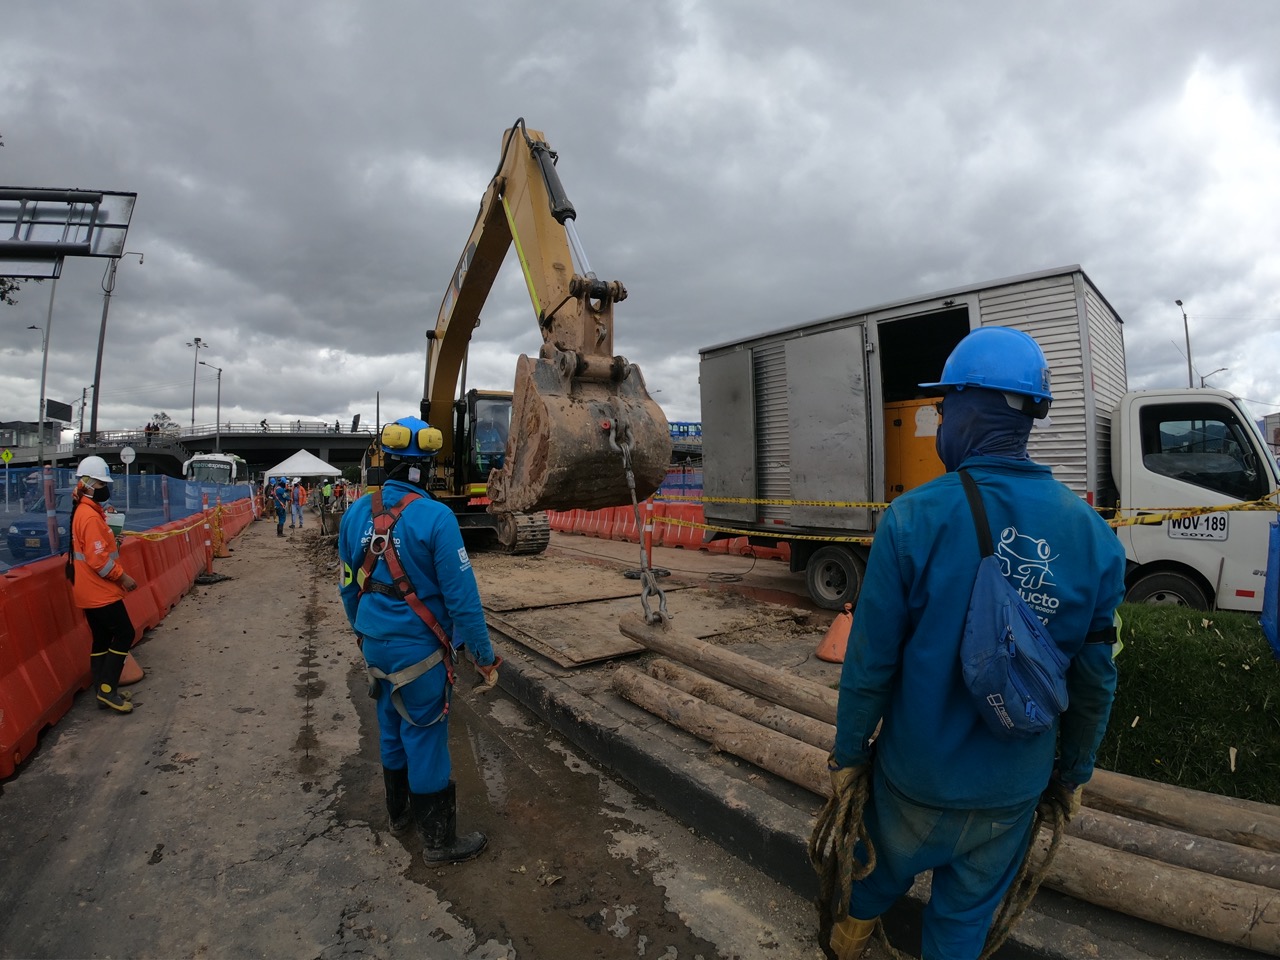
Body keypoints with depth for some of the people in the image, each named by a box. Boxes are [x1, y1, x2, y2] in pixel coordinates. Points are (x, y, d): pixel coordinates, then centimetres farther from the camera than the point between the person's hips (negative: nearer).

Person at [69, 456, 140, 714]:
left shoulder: (88, 511, 12)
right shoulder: (89, 516, -20)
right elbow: (98, 559, -23)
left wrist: (119, 574, 14)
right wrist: (122, 577, -14)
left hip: (93, 591, 10)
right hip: (99, 591, -10)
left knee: (102, 638, 14)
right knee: (124, 634, -4)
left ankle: (104, 691, 20)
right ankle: (107, 690, 0)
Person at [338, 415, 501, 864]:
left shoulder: (356, 513, -2)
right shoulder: (434, 517, -22)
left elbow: (348, 586, 9)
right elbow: (462, 597, -22)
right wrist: (484, 657, -12)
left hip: (375, 645, 7)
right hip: (418, 649, -6)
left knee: (393, 727, 23)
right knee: (425, 738, 6)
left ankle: (400, 811, 43)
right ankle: (439, 840, 23)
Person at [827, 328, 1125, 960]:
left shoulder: (914, 517, -24)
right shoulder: (1092, 534, -12)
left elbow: (870, 662, -18)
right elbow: (1096, 681, -2)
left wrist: (849, 751, -2)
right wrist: (1074, 771, 15)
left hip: (916, 772, -2)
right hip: (1014, 788, 2)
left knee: (884, 866, 27)